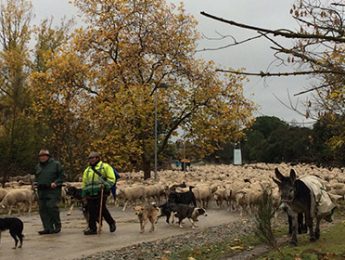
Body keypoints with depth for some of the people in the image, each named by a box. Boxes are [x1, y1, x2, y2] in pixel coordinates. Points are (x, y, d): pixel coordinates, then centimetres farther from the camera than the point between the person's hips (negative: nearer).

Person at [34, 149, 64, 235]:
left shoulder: (56, 164, 2)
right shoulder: (38, 166, 19)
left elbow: (62, 176, 0)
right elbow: (36, 178, 29)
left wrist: (56, 183, -14)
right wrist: (35, 183, 8)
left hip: (53, 190, -6)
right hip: (41, 191, 6)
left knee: (51, 206, -17)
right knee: (42, 209, 1)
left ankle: (57, 226, -1)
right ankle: (48, 228, 8)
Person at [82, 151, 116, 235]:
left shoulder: (105, 167, 4)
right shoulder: (87, 170, 21)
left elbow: (112, 179, -2)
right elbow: (84, 183, 25)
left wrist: (105, 185, -17)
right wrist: (84, 194, 20)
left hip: (101, 193, -5)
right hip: (90, 194, 5)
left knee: (102, 209, -9)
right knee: (92, 211, 2)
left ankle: (111, 223, 12)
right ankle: (92, 228, 9)